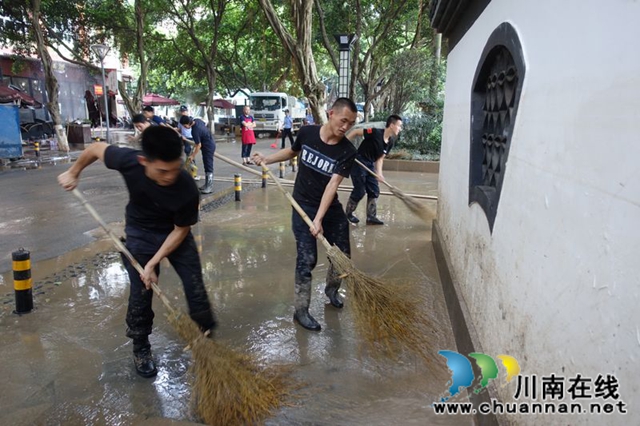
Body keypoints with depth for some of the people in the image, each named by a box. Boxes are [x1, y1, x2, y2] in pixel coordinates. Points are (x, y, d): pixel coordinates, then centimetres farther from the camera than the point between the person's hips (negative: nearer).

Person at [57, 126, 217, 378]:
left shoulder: (187, 190, -35)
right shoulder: (127, 160, -33)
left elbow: (181, 230, -20)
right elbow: (95, 148, -9)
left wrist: (153, 264, -21)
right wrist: (74, 173, 5)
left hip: (176, 234, 0)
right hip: (140, 234, 1)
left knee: (195, 287, 2)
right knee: (140, 293, 3)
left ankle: (210, 338, 22)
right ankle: (141, 348, 25)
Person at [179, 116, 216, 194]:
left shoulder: (195, 131, -28)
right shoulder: (197, 120, -4)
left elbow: (199, 145, -21)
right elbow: (205, 124, 17)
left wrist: (193, 155, -8)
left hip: (208, 147, -10)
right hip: (210, 144, 10)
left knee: (208, 167, -8)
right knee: (207, 166, 15)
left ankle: (210, 187, -5)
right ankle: (207, 184, 23)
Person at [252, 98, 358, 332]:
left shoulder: (347, 151, -16)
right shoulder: (306, 133, -12)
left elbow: (333, 184, -25)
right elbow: (292, 151, 12)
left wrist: (319, 219, -31)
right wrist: (266, 159, 0)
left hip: (330, 208, 2)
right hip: (303, 207, -2)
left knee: (343, 253, 10)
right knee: (307, 259, -6)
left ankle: (332, 289, 41)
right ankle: (301, 310, 10)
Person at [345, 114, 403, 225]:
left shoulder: (390, 142, 0)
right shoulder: (375, 133, -23)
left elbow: (380, 158, 5)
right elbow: (355, 132, -15)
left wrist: (379, 173, -7)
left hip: (370, 165, 8)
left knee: (374, 191, 4)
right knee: (360, 190, -3)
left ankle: (371, 217, 13)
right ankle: (348, 213, 17)